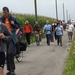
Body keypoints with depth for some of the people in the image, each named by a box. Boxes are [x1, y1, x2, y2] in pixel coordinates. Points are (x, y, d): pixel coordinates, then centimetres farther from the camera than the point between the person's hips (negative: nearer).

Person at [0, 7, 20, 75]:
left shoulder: (12, 18, 1)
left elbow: (18, 26, 7)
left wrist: (14, 24, -11)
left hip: (12, 38, -3)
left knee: (10, 53, -16)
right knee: (7, 54, 7)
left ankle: (12, 69, -9)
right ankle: (9, 69, 17)